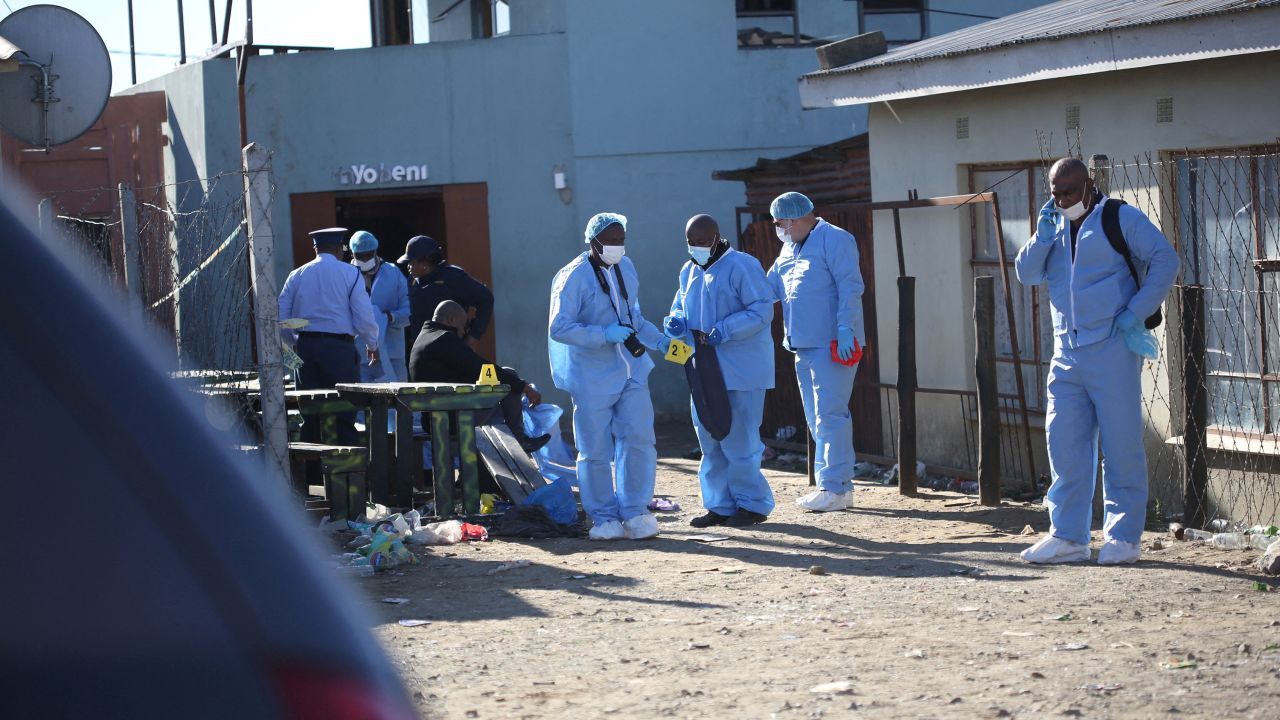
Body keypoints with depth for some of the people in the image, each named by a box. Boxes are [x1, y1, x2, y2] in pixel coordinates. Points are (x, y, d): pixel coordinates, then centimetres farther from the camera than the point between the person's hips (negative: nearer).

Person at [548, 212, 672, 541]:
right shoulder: (573, 277, -12)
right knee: (596, 451, 1)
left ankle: (634, 513, 7)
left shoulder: (626, 268, 9)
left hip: (632, 371, 5)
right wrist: (605, 334, -24)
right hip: (592, 377, -5)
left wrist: (660, 341, 10)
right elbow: (559, 328, -17)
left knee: (639, 440, -3)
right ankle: (604, 517, 14)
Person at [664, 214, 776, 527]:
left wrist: (724, 330, -25)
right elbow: (680, 306, 24)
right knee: (708, 436, 9)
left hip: (741, 370, -8)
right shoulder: (689, 271, 13)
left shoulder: (742, 266, -11)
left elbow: (762, 311, -16)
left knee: (739, 437, -5)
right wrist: (676, 321, 0)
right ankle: (721, 504, 18)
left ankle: (753, 502, 6)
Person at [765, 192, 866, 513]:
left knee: (830, 415, -9)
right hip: (804, 343, 10)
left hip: (833, 344, -10)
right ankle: (839, 485, 20)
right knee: (817, 418, 13)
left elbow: (850, 287, -16)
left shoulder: (834, 239, -10)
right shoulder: (789, 248, 18)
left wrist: (844, 329, -23)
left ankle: (835, 487, -6)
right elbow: (769, 286, 20)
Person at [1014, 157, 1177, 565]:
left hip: (1112, 349, -6)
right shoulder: (1054, 227, 17)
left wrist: (1136, 311, -11)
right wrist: (1042, 238, -5)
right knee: (1064, 443, 4)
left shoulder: (1121, 218, -1)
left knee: (1121, 444, -3)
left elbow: (1165, 260, -6)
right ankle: (1068, 536, 9)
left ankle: (1123, 537, 3)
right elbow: (1027, 274, 10)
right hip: (1067, 352, 6)